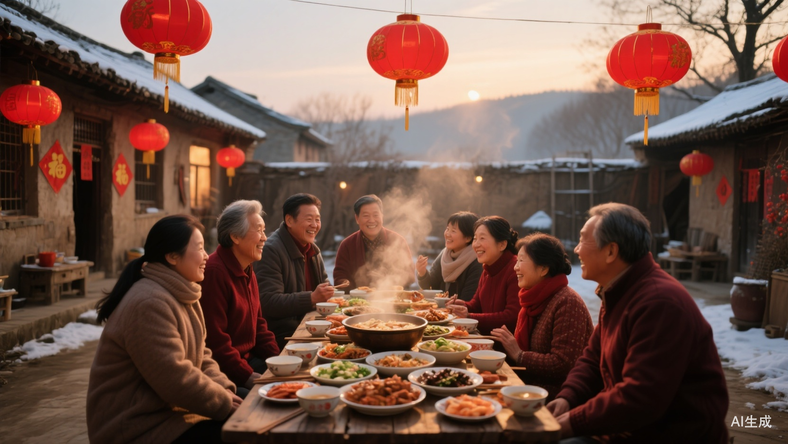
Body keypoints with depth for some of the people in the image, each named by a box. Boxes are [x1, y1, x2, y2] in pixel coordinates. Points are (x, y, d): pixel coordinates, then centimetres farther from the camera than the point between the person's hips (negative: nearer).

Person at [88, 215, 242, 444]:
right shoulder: (150, 304, -23)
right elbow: (176, 380, -27)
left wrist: (225, 391, -5)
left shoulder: (182, 295, 9)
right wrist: (226, 403, -17)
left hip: (166, 410, 9)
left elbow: (200, 357, 11)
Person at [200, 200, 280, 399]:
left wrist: (276, 359, 4)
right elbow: (214, 339, -23)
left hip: (248, 360, 9)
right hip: (221, 373, -9)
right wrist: (248, 376, -22)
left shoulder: (248, 271, 14)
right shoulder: (214, 272, -19)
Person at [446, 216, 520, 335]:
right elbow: (477, 304, 18)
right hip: (486, 337, 8)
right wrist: (465, 306, -6)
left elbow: (513, 317, -22)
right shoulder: (487, 269, 12)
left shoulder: (516, 271, -18)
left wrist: (469, 316, -22)